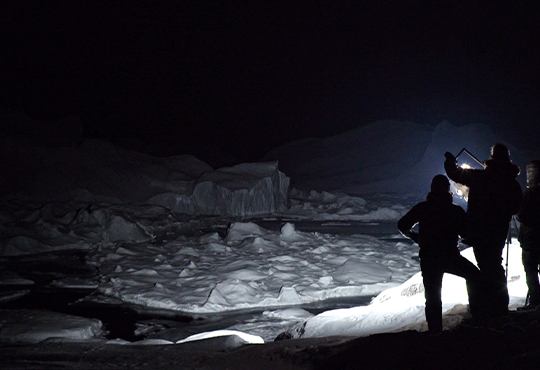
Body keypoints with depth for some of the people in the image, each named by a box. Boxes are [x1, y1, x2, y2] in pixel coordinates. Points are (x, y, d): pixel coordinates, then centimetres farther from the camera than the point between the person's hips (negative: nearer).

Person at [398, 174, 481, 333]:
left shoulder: (422, 208, 1)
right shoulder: (456, 210, 0)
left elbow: (402, 226, -1)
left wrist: (415, 237, 15)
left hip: (428, 259, 1)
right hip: (450, 257, -1)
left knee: (432, 296, 7)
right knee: (474, 275, 22)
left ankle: (435, 331, 4)